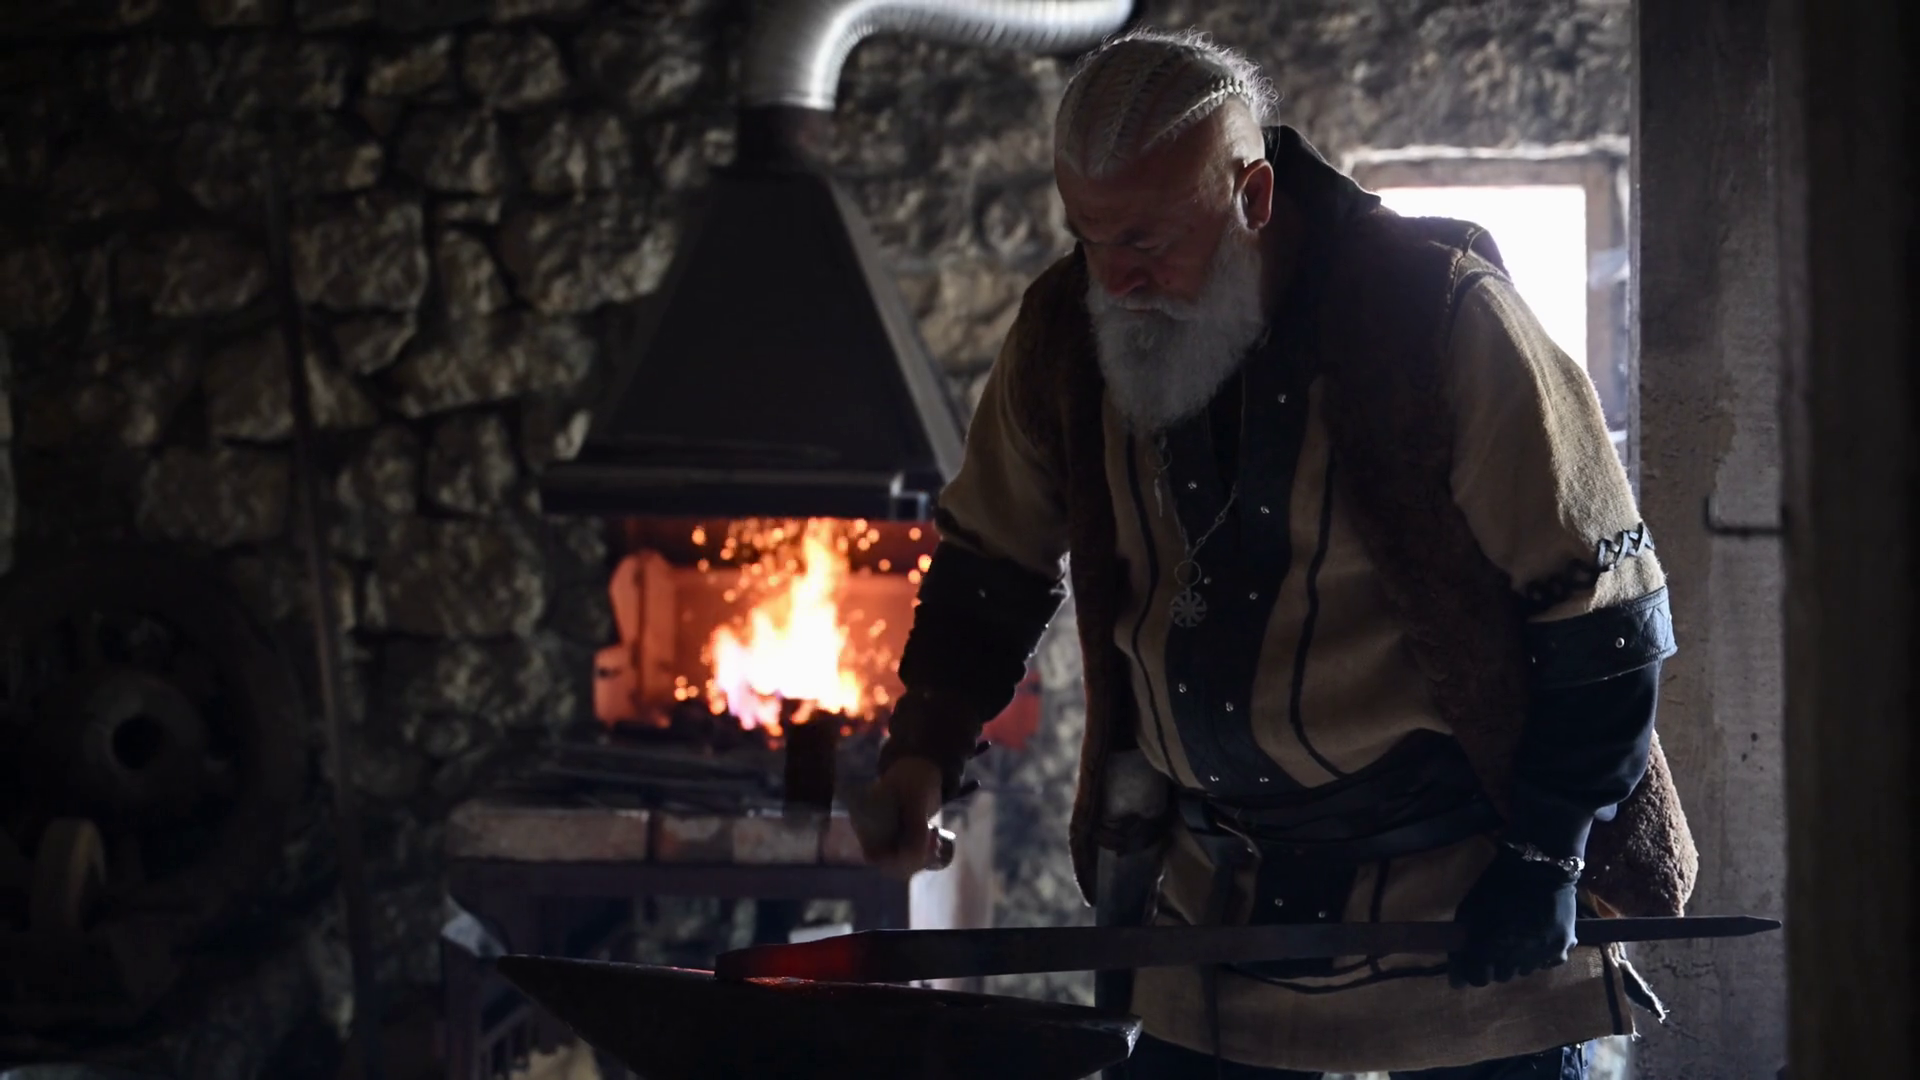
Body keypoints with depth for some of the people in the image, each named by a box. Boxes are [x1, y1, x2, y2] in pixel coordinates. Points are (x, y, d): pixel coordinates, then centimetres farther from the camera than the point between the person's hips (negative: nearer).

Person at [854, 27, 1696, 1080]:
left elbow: (1604, 618, -13)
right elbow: (990, 561, 13)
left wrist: (1544, 861, -13)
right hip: (1210, 897, 4)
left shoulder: (1439, 314, -17)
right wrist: (926, 749, -2)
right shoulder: (1066, 333, -3)